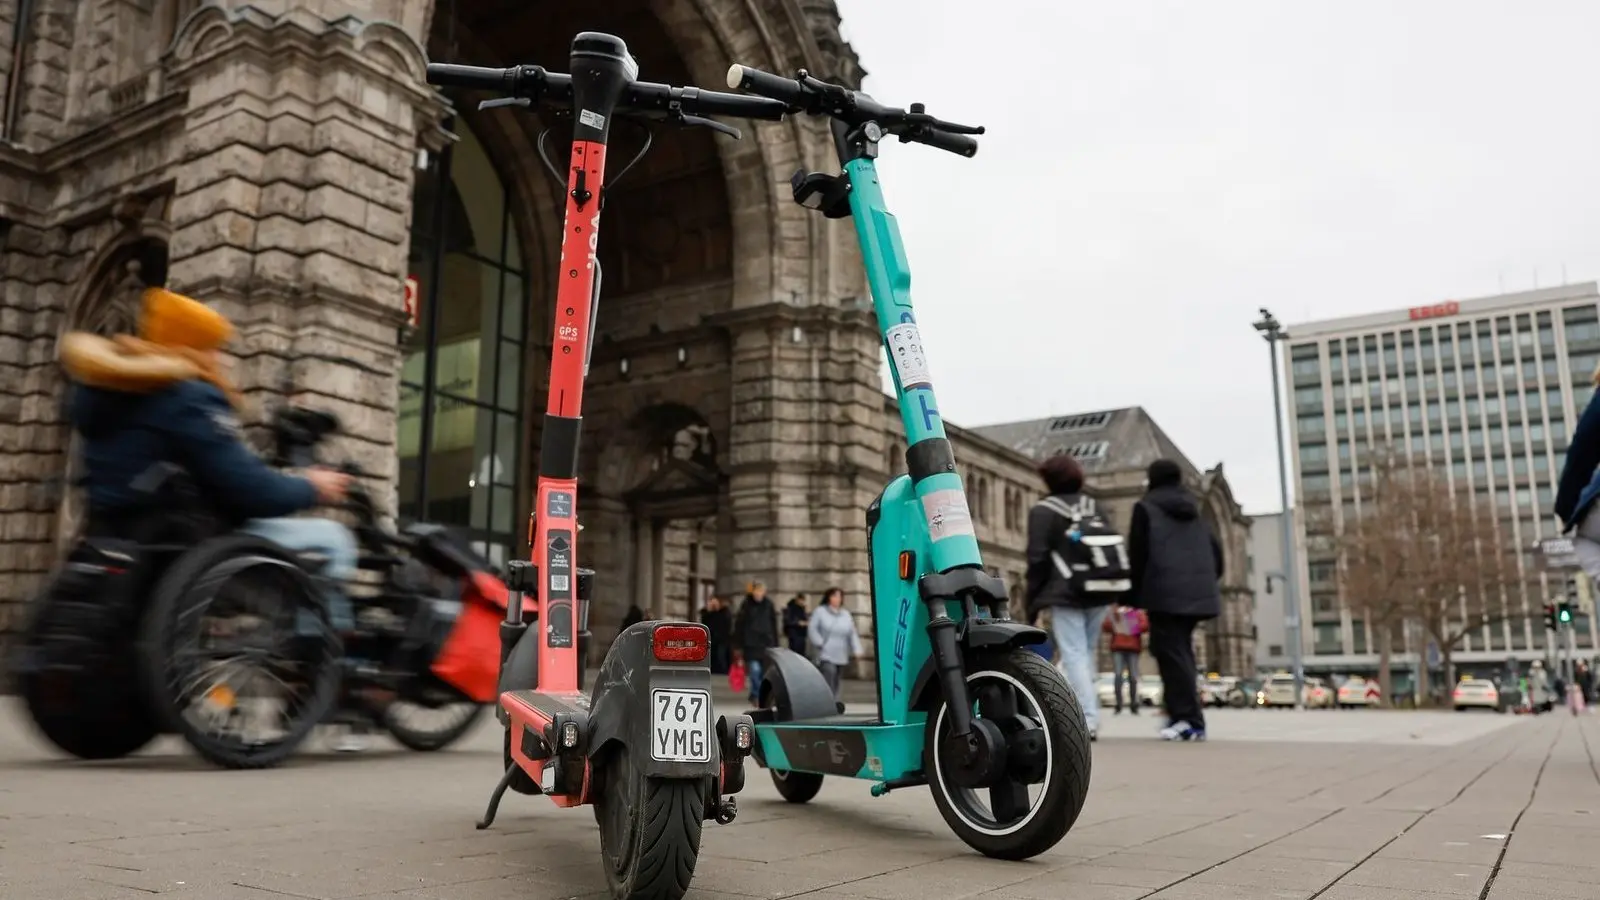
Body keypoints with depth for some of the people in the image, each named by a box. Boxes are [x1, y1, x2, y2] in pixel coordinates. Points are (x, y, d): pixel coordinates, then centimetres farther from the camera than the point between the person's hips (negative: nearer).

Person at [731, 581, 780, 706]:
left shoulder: (769, 605, 7)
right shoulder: (746, 605, 0)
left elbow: (774, 626, 12)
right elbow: (739, 626, 3)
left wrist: (775, 645, 9)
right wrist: (737, 647, 1)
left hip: (766, 643, 2)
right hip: (751, 643, -2)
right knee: (754, 669, -12)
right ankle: (755, 695, 3)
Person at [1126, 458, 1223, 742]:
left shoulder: (1146, 507, 3)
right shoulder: (1194, 510, 22)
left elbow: (1137, 553, -3)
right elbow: (1215, 551, 19)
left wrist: (1134, 594, 3)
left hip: (1165, 592, -7)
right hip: (1196, 592, 7)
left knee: (1171, 653, -7)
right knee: (1181, 651, 15)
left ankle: (1189, 720, -14)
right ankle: (1185, 715, 16)